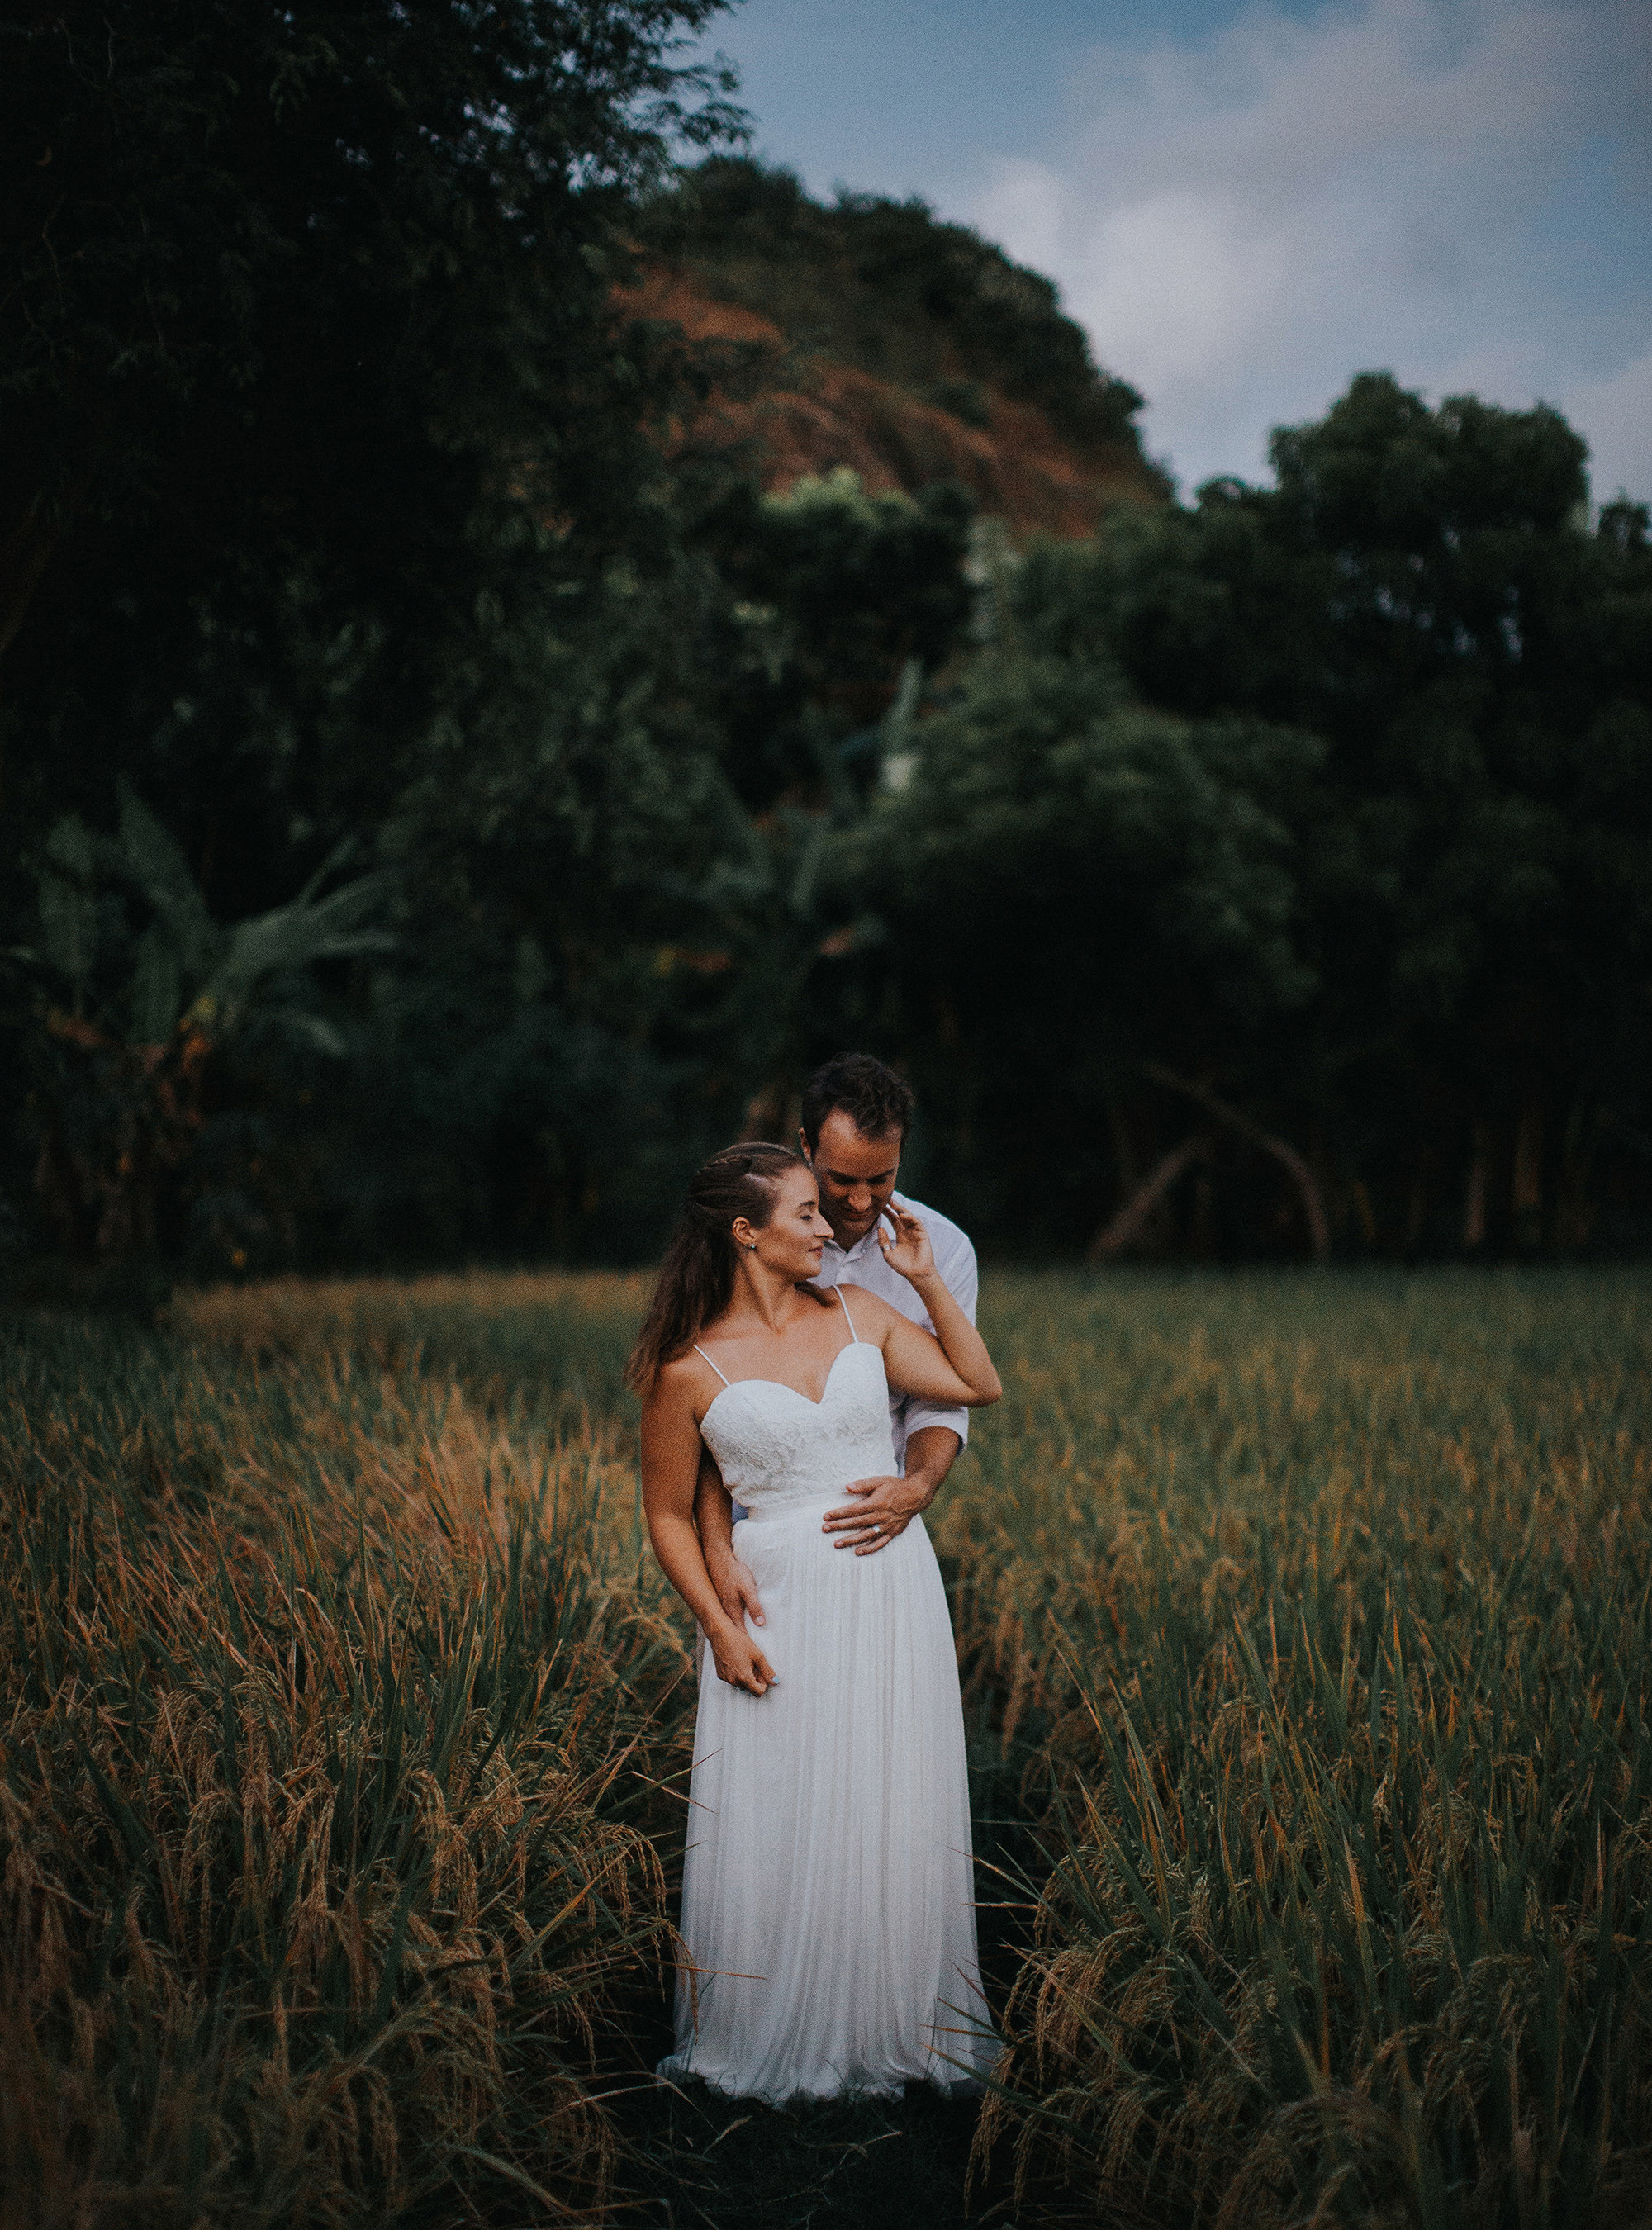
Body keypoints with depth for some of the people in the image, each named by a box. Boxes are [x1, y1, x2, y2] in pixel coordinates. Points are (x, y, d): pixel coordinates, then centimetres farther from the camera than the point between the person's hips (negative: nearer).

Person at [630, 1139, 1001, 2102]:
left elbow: (980, 1384, 5)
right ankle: (775, 2041, 25)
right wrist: (721, 1628, -9)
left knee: (896, 1820, 9)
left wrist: (925, 1277, 0)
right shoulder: (689, 1371, -8)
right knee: (780, 1826, 3)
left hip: (893, 1593, 4)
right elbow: (670, 1516, 0)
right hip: (783, 1606, -3)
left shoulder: (858, 1313, 3)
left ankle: (890, 2025, 28)